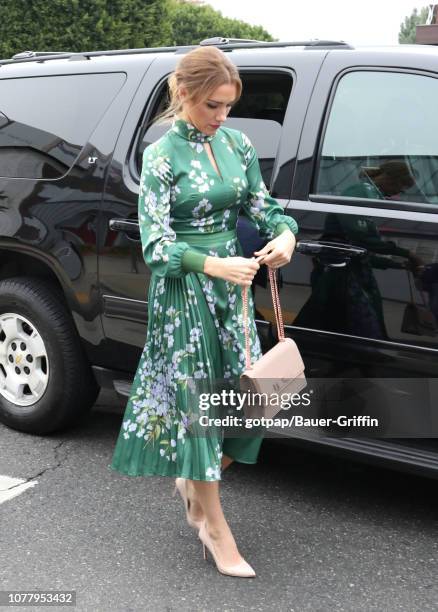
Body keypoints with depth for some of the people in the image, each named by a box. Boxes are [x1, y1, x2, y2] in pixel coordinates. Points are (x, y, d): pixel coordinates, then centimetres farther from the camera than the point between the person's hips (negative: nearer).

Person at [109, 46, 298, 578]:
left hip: (232, 281, 6)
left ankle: (193, 480, 36)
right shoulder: (162, 155, -11)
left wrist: (284, 233, -13)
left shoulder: (237, 143, 5)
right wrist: (212, 265, -30)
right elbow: (155, 244, -15)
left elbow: (261, 206, 10)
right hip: (182, 290, -6)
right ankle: (215, 529, 15)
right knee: (196, 402, 2)